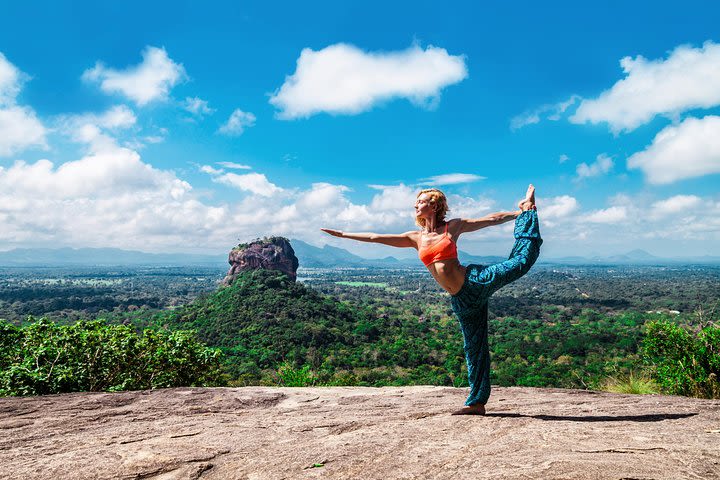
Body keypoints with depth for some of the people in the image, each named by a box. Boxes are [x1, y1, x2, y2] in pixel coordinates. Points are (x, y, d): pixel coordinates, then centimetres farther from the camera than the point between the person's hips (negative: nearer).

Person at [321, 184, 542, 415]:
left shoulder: (453, 226, 3)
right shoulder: (416, 238, 10)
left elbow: (491, 219, 10)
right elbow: (375, 237, 13)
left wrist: (521, 213, 11)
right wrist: (342, 234, 16)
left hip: (475, 281, -2)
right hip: (460, 300, 2)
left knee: (521, 260, -10)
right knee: (473, 347, 7)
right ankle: (476, 402, 15)